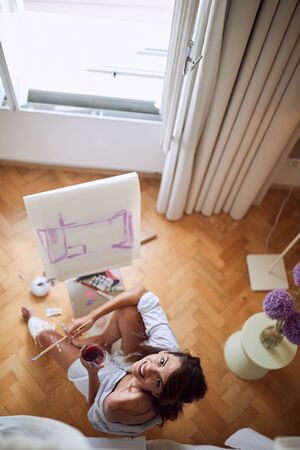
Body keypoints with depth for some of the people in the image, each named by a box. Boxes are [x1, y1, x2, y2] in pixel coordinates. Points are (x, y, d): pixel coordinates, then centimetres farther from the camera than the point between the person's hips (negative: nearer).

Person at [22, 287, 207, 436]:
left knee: (46, 335, 5)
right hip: (126, 359, 3)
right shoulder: (166, 345, -39)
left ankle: (34, 322, 49)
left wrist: (92, 372, -36)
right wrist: (92, 317, -32)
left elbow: (96, 408, -21)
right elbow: (143, 294, -32)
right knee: (128, 309, -24)